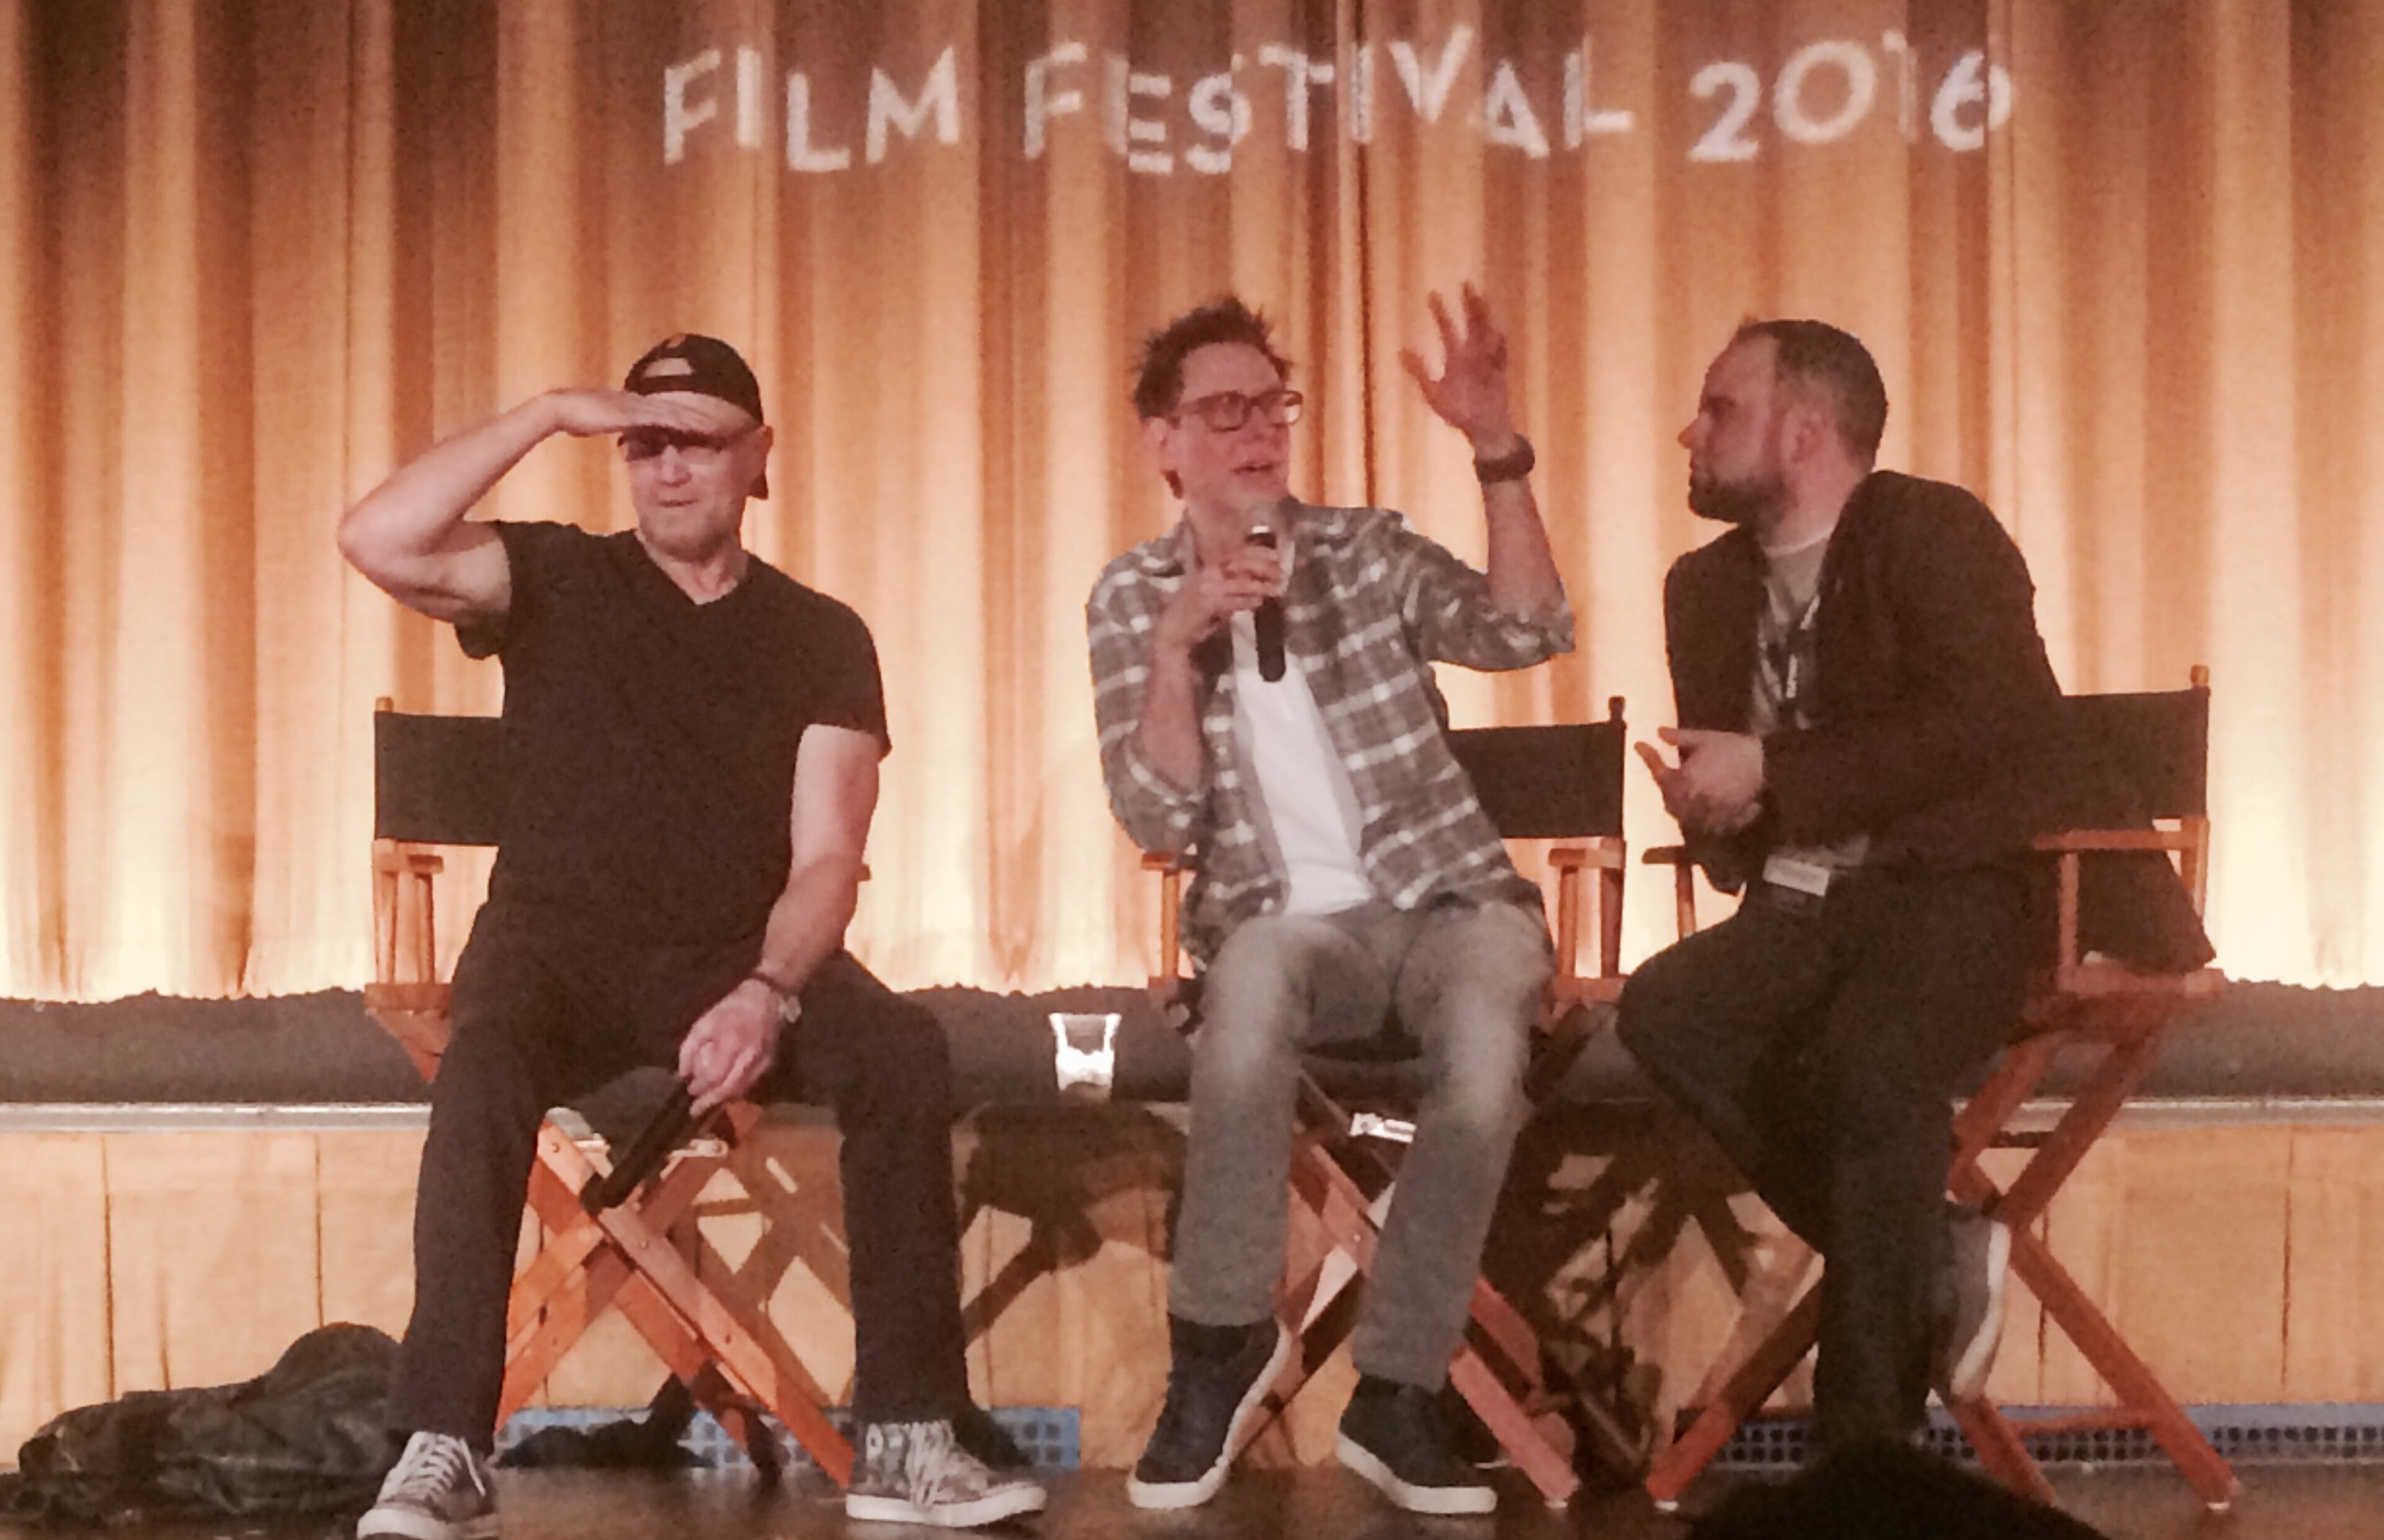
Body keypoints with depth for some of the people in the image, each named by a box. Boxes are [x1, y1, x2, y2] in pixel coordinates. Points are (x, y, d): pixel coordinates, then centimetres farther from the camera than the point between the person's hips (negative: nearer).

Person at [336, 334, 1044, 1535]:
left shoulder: (821, 639, 7)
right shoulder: (555, 581, 6)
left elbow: (824, 860, -3)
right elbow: (376, 541, -12)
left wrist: (767, 995, -23)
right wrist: (551, 414, -13)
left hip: (741, 957, 1)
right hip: (560, 948, -1)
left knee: (903, 1051, -28)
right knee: (484, 1066, -35)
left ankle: (905, 1439, -25)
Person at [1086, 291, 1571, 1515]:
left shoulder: (1365, 549, 9)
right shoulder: (1132, 597, 6)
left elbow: (1527, 633, -9)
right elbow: (1159, 821, -6)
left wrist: (1496, 450, -19)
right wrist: (1176, 644, -20)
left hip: (1449, 895, 1)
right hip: (1286, 919, -1)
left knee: (1485, 1052, -33)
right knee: (1253, 980, -38)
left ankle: (1395, 1392, -18)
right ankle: (1221, 1341, -19)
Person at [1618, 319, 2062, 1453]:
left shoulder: (1934, 534, -4)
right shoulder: (1708, 584, 16)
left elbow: (1994, 723, -19)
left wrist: (1771, 772, -16)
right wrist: (1709, 814, -3)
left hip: (1950, 897, -6)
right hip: (1797, 907, 6)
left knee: (1866, 1063, -35)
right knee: (1662, 1013, -25)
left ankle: (1868, 1445, -22)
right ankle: (1935, 1262, -13)